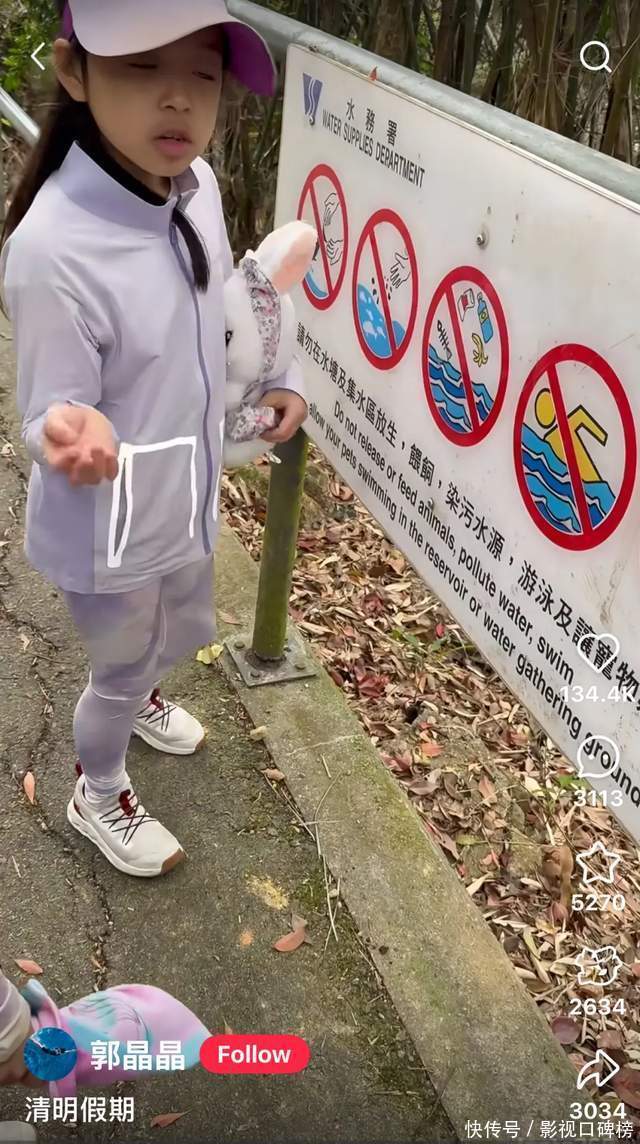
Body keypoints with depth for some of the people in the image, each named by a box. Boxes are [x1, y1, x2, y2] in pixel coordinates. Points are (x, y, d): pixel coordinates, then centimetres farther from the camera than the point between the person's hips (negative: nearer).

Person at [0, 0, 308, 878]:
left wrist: (281, 377, 2)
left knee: (176, 635, 32)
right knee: (121, 666, 18)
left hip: (185, 496, 7)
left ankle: (143, 698, 68)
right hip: (109, 529, -7)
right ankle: (98, 797, 50)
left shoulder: (195, 183, -10)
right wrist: (75, 436, -47)